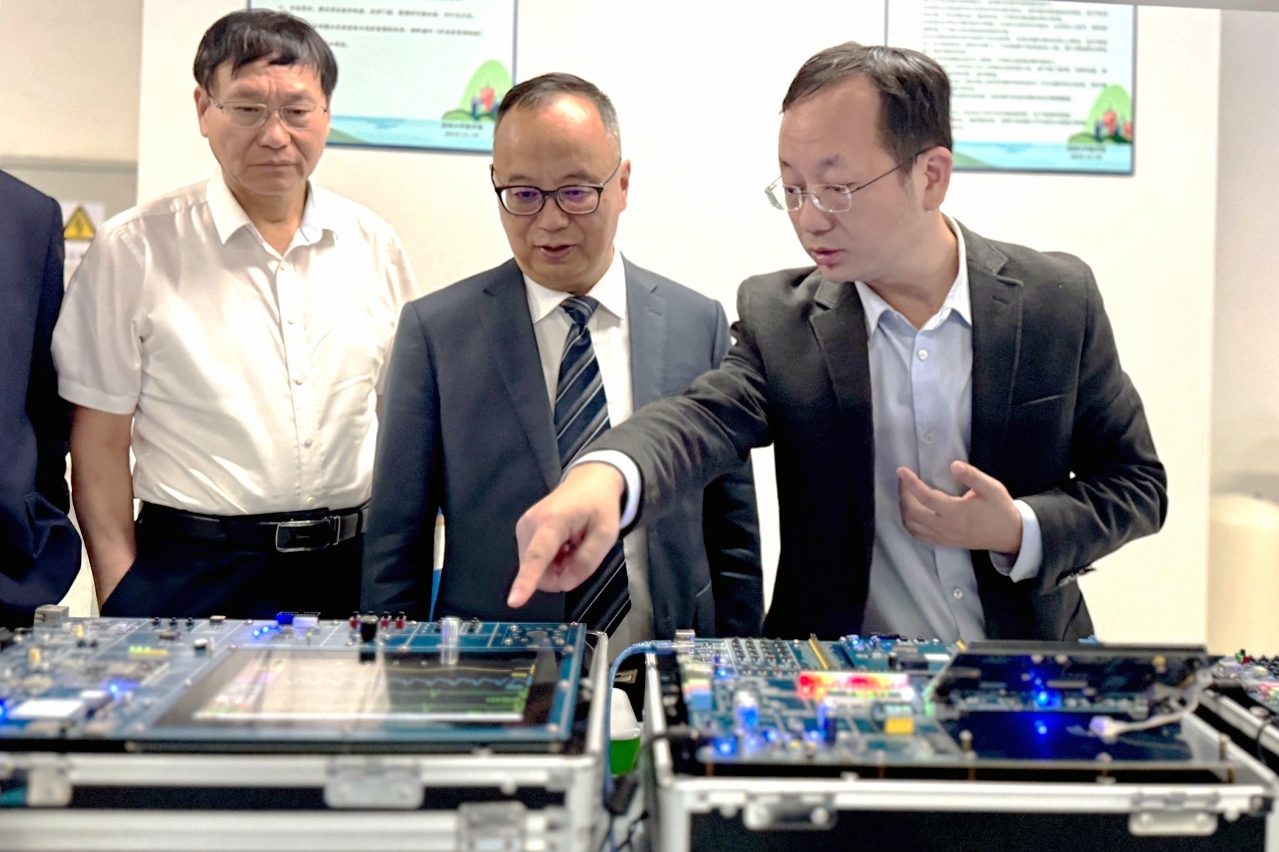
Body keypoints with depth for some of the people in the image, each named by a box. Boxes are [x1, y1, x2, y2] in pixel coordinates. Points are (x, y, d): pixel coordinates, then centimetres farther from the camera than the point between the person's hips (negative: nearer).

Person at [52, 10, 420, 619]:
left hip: (352, 569, 3)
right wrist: (120, 601, -7)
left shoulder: (375, 247, 5)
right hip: (189, 579, -2)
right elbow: (101, 442, -2)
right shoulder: (134, 249, -5)